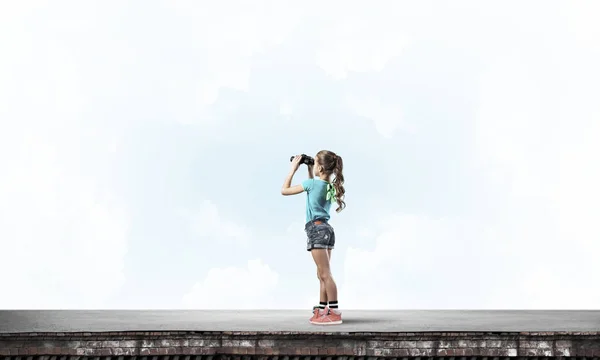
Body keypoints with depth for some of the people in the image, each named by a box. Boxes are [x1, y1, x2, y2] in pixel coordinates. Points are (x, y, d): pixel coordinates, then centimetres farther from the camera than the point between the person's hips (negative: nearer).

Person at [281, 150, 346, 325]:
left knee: (325, 274, -9)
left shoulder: (312, 183, -11)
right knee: (323, 274, 12)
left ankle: (335, 313, -10)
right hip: (326, 229, 9)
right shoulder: (330, 186, 11)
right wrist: (309, 171, 23)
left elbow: (284, 190, -4)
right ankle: (321, 311, 17)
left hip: (316, 229, -9)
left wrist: (293, 169, 3)